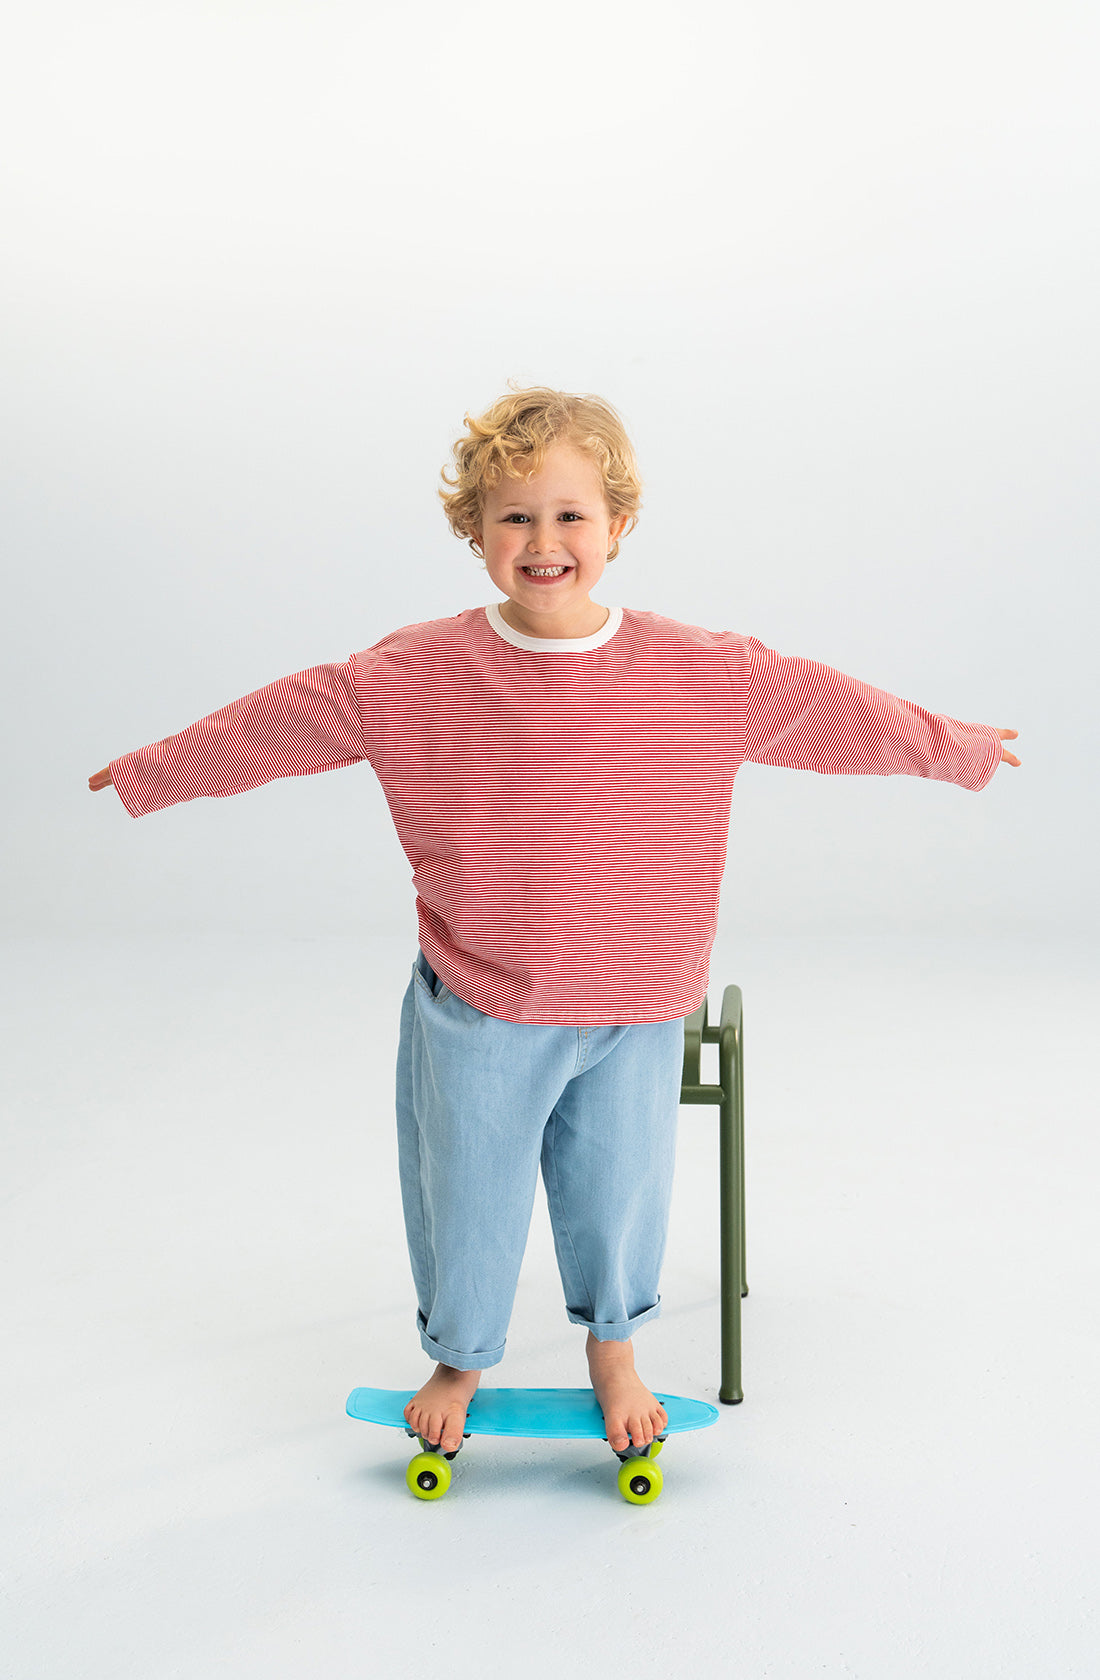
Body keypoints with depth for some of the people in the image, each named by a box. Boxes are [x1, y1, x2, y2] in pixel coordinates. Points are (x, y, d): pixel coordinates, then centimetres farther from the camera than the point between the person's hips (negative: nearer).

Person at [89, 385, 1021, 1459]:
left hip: (633, 1014, 1)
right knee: (467, 1205, 15)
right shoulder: (410, 675, -10)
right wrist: (151, 774, 9)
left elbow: (826, 707, 3)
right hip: (475, 1016, 0)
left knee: (619, 1198, 17)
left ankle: (613, 1351, 48)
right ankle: (458, 1360, 44)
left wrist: (956, 749, 15)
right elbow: (281, 720, 1)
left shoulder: (704, 674, -8)